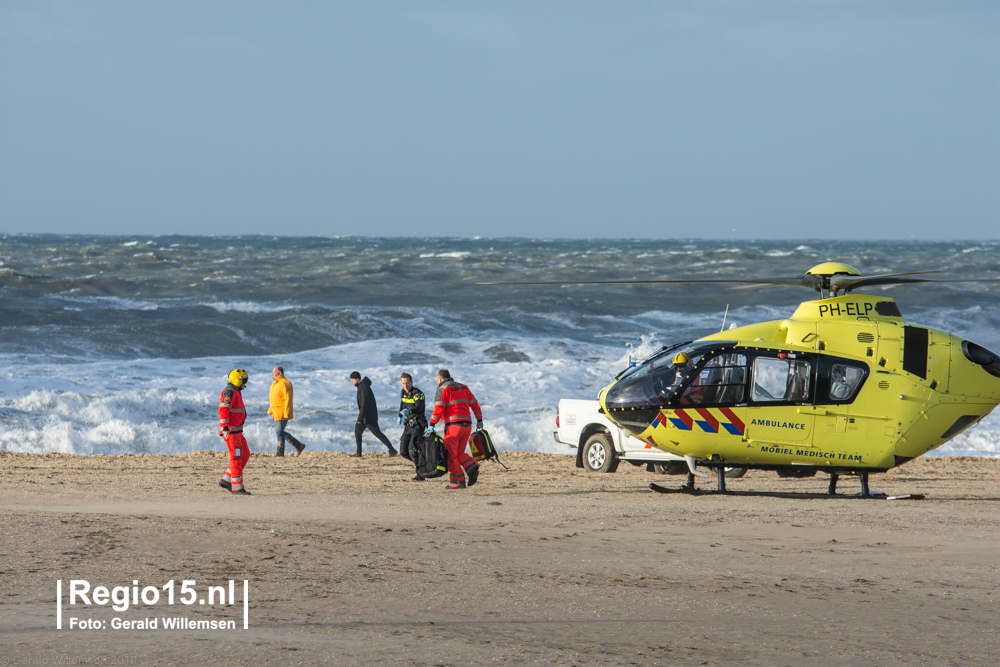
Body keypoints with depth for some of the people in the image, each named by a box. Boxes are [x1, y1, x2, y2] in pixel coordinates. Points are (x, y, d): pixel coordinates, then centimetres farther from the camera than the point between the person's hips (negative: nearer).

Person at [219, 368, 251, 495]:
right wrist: (225, 428, -33)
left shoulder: (236, 393, 18)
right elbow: (223, 410, -26)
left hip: (236, 431, 10)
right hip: (230, 431, -10)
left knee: (245, 455, 10)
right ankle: (237, 487, -5)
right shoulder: (229, 393, -15)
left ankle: (226, 480, 13)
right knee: (236, 457, -8)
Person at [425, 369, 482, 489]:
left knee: (451, 455, 2)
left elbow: (438, 408, -13)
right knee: (459, 453, 17)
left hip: (453, 425, -7)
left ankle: (457, 481, -2)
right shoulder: (463, 387, 18)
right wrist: (479, 420, 25)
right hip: (467, 425, 7)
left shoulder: (443, 389, -2)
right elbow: (474, 404, 18)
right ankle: (472, 468, -7)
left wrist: (431, 425, -16)